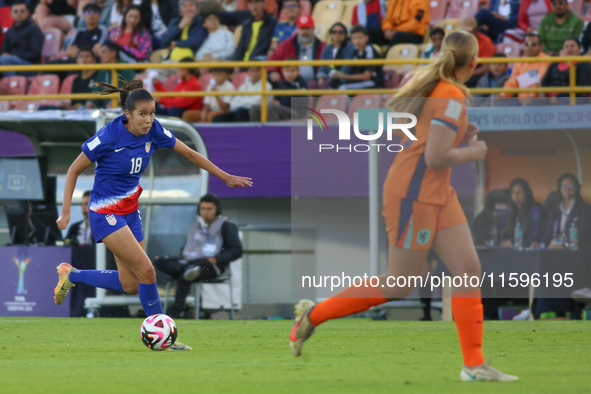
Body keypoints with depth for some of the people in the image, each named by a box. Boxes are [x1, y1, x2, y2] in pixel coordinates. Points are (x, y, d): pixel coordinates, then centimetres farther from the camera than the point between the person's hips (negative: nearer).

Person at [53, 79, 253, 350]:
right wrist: (66, 211, -17)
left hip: (130, 211, 7)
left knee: (131, 285, 10)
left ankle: (71, 275, 30)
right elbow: (74, 170, -11)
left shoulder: (154, 132, -6)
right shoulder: (109, 137, -22)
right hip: (105, 212, -7)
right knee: (146, 271, -16)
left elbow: (189, 154, 8)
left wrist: (225, 177, 9)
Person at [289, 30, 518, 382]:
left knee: (469, 270, 1)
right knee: (399, 287, 0)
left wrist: (460, 137, 11)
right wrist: (472, 152, -8)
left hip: (438, 195, 10)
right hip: (413, 195, -9)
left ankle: (474, 365, 1)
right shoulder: (451, 98, -19)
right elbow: (436, 157, -24)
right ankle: (314, 314, 14)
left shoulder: (431, 84, 8)